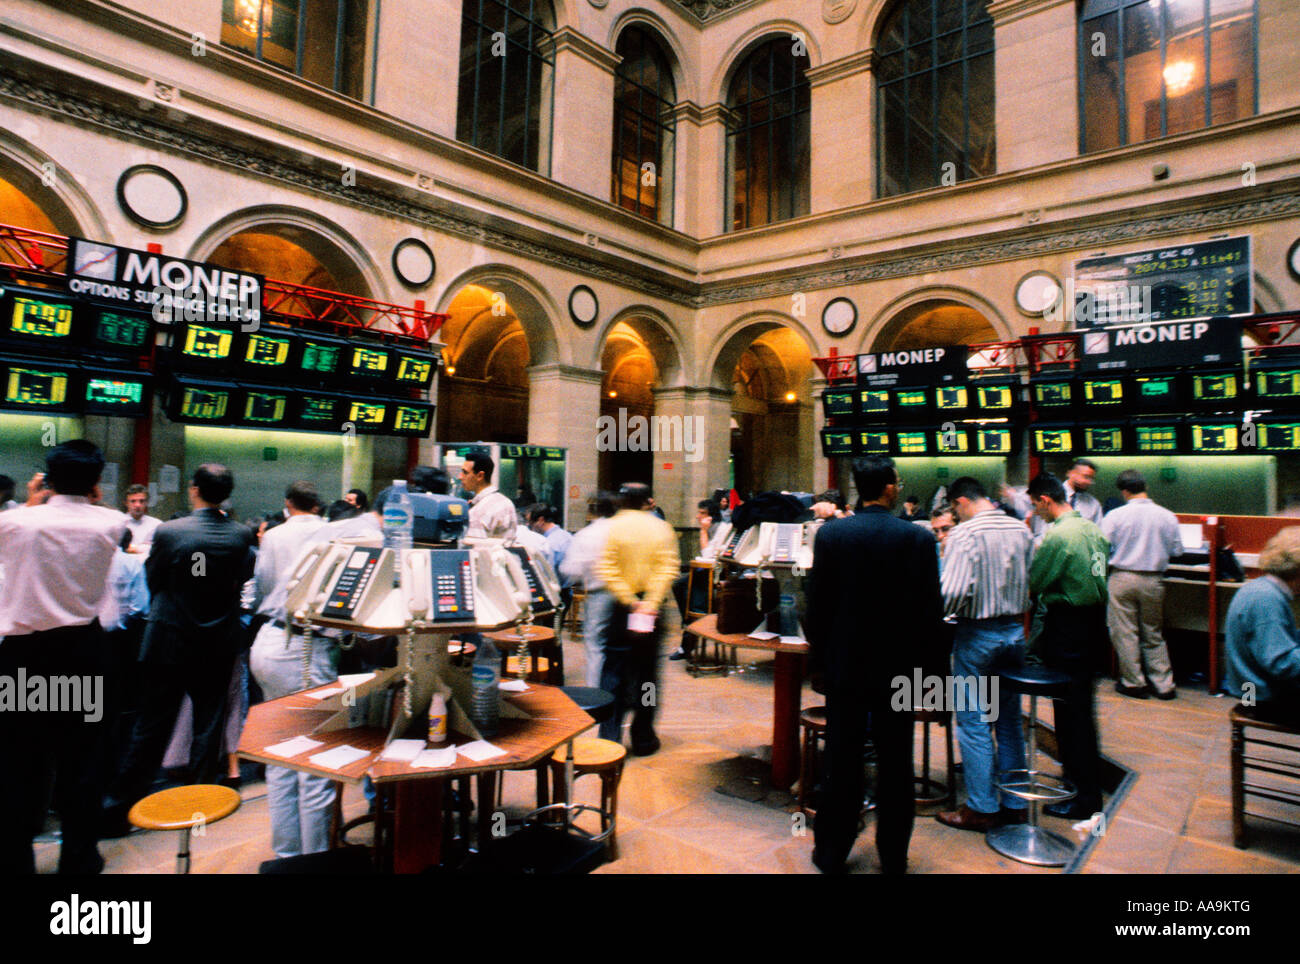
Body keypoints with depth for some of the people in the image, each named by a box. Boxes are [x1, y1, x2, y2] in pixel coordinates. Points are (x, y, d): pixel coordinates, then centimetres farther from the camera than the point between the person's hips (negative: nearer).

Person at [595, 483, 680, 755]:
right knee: (646, 673, 11)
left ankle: (609, 738, 6)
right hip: (651, 610, 2)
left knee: (613, 674, 6)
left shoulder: (613, 527, -5)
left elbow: (607, 569, -13)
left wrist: (629, 601, -11)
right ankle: (643, 739, 20)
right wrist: (651, 603, -13)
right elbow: (668, 569, -9)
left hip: (620, 610, -2)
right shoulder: (662, 529, 1)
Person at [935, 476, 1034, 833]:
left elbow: (955, 592, -25)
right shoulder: (1020, 530, 4)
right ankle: (1014, 803, 26)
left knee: (974, 723, 3)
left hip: (978, 633, -7)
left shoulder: (965, 534, -16)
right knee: (1009, 720, 16)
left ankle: (982, 809, 11)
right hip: (1015, 630, 7)